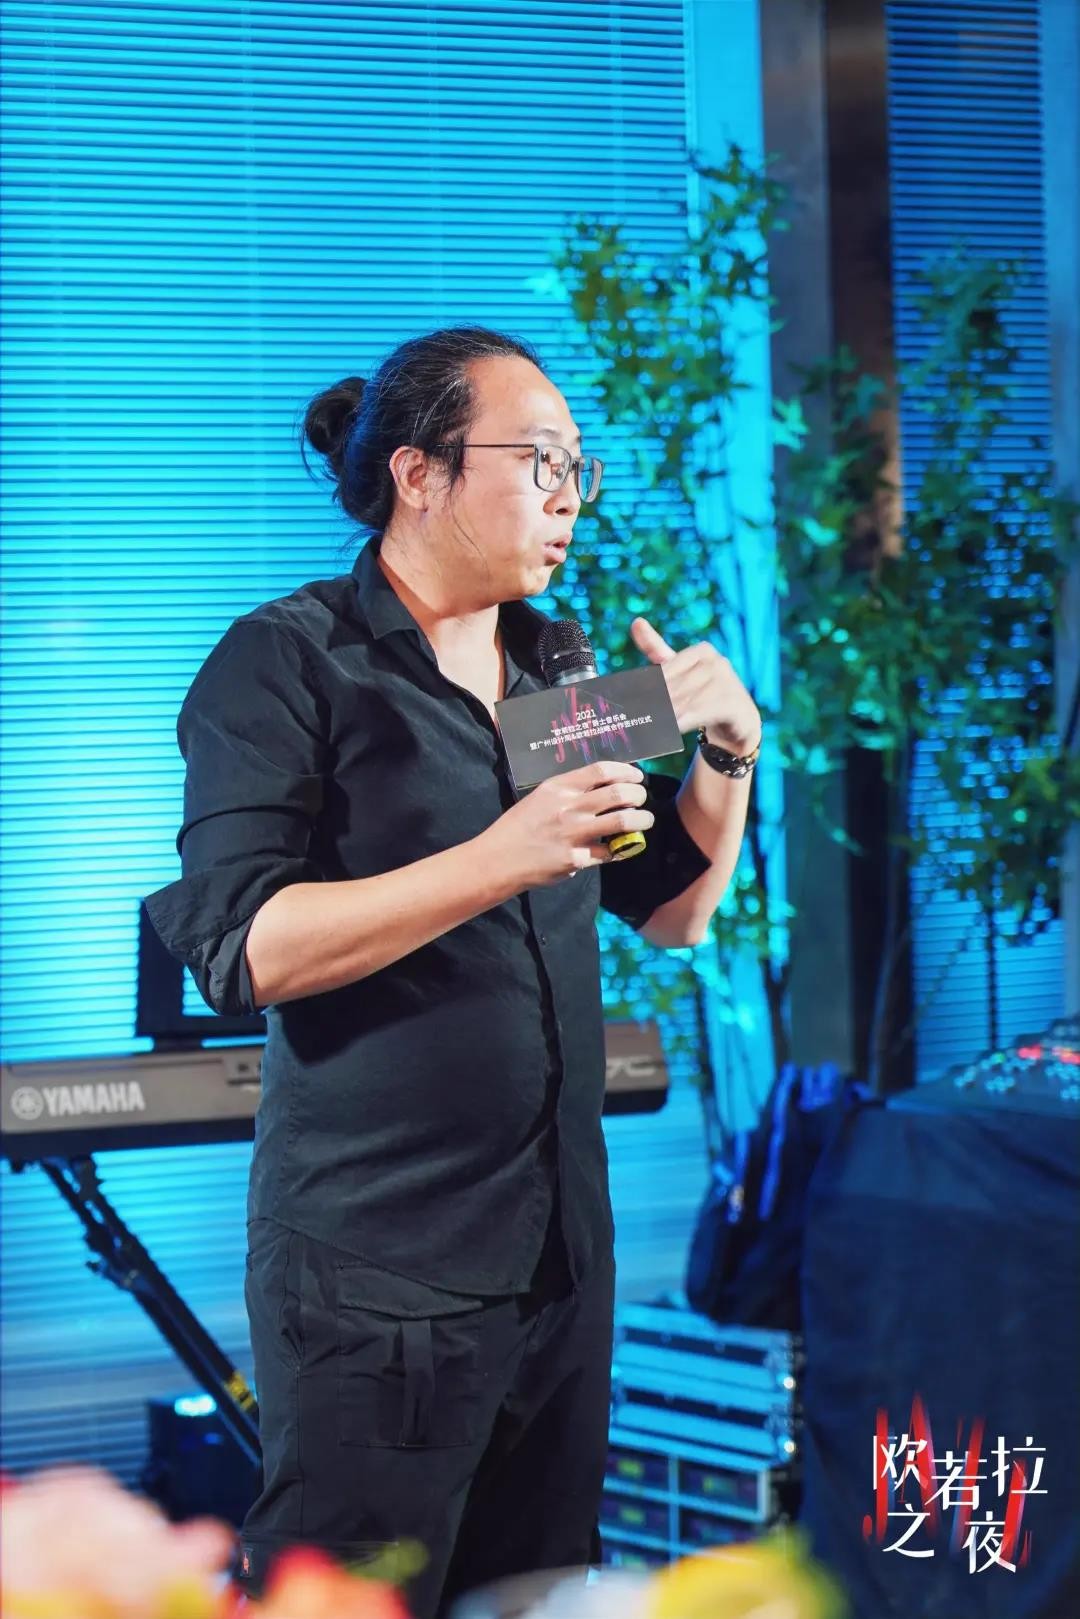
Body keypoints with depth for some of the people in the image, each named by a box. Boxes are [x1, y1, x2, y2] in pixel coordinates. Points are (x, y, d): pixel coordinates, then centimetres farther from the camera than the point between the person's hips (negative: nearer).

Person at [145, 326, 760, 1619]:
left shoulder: (556, 670, 14)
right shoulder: (288, 665, -7)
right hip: (374, 1260, -7)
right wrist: (503, 858, -25)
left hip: (561, 1253, 7)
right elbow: (245, 950, -18)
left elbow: (674, 912, 20)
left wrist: (727, 753, 2)